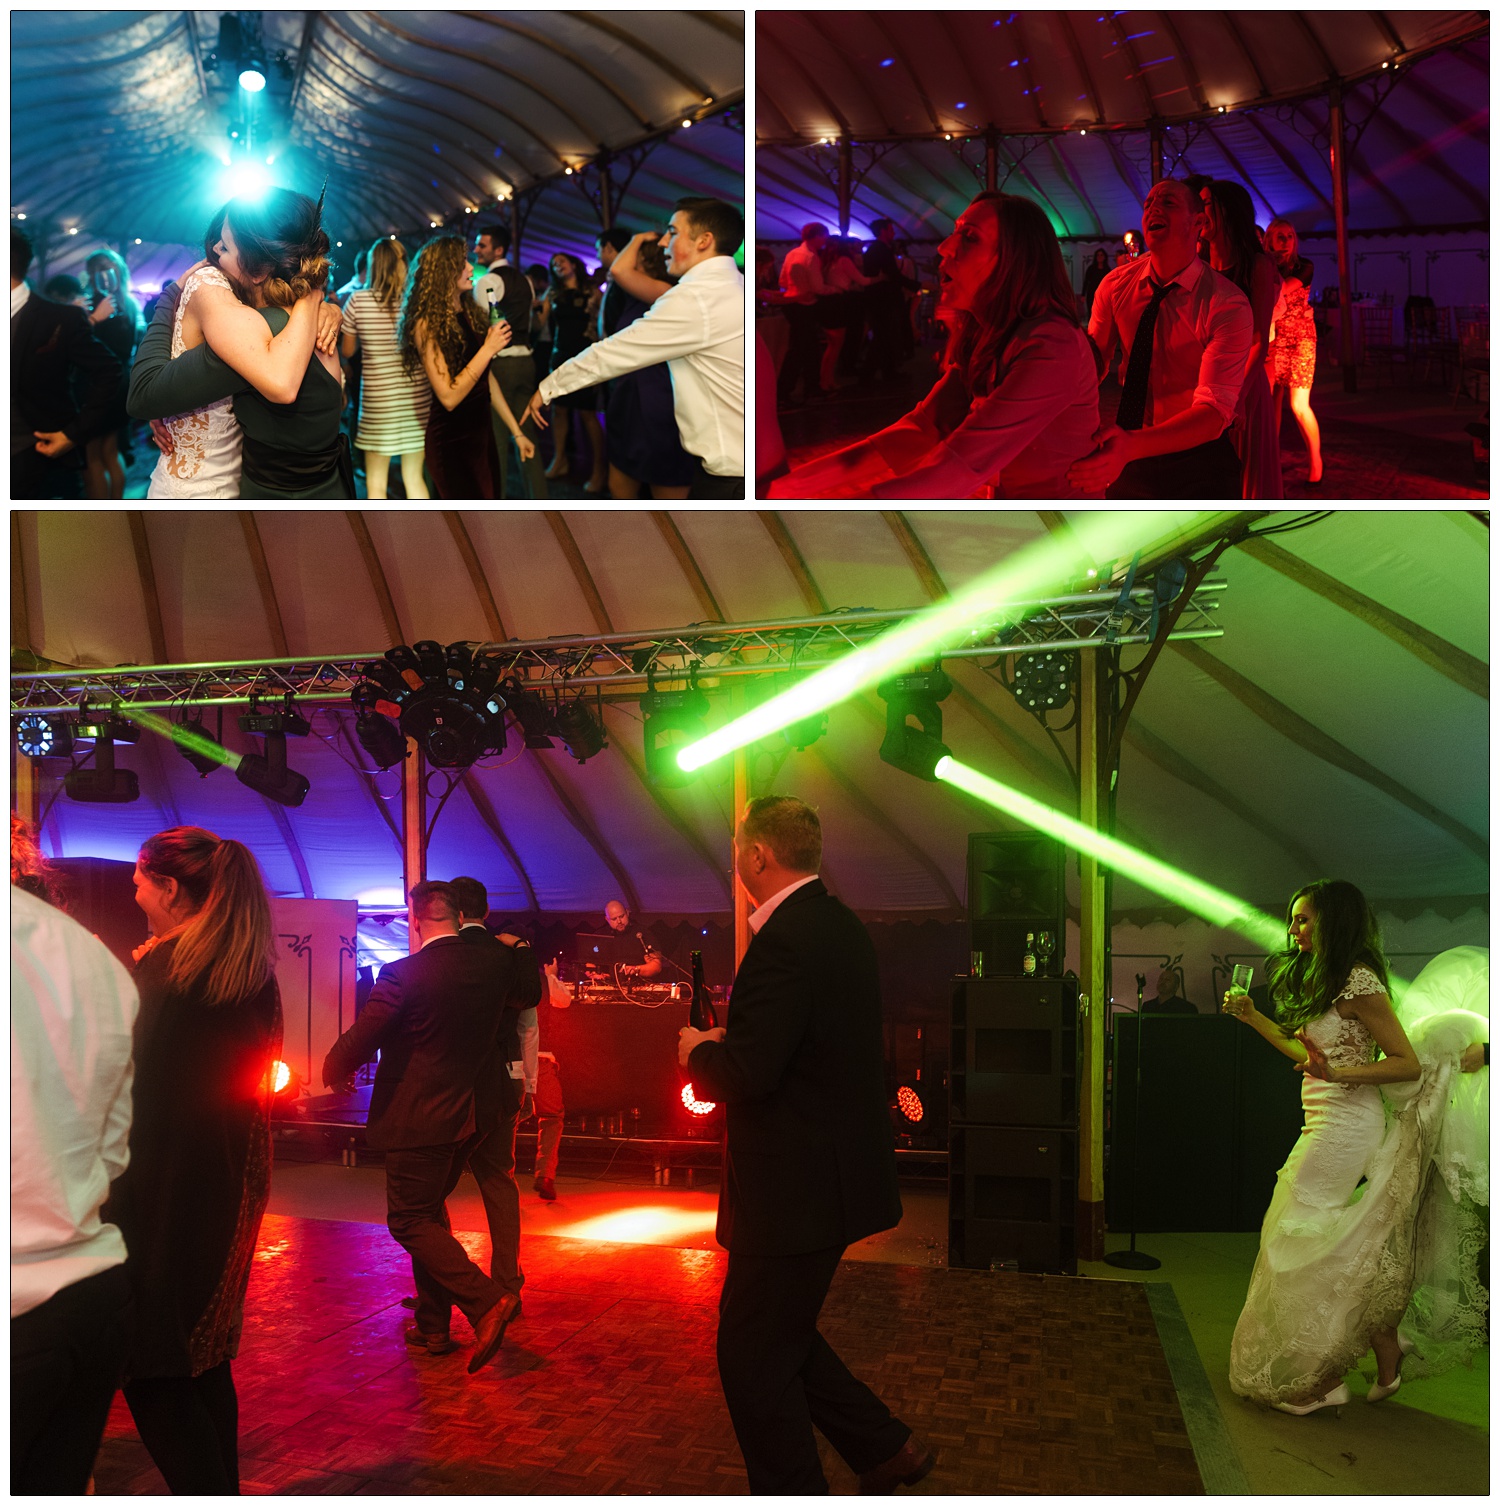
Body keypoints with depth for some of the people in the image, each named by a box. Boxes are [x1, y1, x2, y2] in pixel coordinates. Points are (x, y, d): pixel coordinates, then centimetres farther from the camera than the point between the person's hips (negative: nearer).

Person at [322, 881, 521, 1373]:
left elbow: (358, 1041, -13)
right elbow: (498, 1031, 17)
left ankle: (486, 1300, -12)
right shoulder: (492, 966, 0)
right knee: (430, 1212, 20)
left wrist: (333, 1073, 7)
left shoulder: (403, 974, -17)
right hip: (470, 1115, 7)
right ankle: (433, 1325, 25)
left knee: (410, 1220, 3)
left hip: (418, 1118, -7)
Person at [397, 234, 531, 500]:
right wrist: (488, 348, -22)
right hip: (451, 441, -7)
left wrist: (516, 431, 14)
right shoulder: (427, 324, -14)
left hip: (481, 432, 7)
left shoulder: (470, 313, 8)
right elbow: (449, 397, -22)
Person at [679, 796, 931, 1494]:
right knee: (782, 1338, 23)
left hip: (795, 1193, -10)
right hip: (831, 1177, 10)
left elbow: (745, 1075, -27)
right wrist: (728, 1042, 11)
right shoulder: (841, 926, 9)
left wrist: (698, 1050, -7)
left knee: (755, 1358, 5)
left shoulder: (786, 939, -23)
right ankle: (886, 1448, 29)